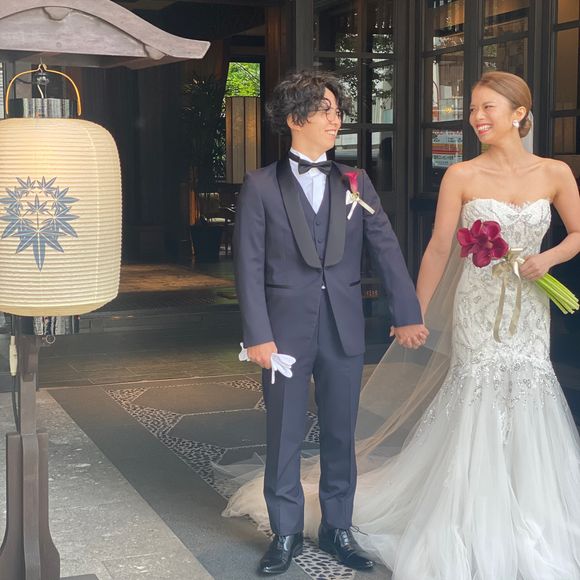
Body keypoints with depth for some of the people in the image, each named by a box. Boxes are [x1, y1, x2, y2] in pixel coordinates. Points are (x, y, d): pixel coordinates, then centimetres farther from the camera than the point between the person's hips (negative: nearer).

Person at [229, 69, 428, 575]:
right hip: (286, 329, -2)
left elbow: (387, 250, 2)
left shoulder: (356, 183, 7)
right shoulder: (261, 186, -1)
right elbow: (250, 265, -5)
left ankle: (338, 529, 27)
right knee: (284, 436, 7)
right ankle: (286, 534, 23)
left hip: (345, 330, 3)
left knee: (341, 435, 11)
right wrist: (258, 335, -12)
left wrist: (408, 315, -6)